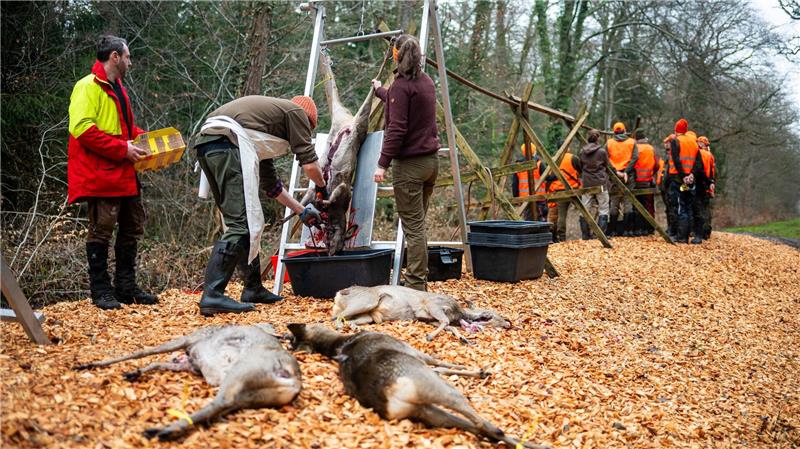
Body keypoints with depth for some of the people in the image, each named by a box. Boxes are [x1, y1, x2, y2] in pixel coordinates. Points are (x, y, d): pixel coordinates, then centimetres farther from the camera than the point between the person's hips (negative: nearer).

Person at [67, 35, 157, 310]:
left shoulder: (117, 88, 21)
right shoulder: (88, 87, -9)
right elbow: (82, 129, -20)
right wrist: (122, 148, -21)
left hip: (124, 174, 9)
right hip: (100, 175, -9)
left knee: (132, 228, 11)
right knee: (101, 231, -4)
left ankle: (126, 287, 21)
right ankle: (101, 291, 5)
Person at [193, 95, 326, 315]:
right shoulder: (296, 111, 15)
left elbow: (270, 184, 38)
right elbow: (309, 164, 7)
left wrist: (302, 211, 42)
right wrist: (322, 186, 28)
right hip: (227, 142, -9)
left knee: (249, 221, 16)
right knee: (242, 224, -10)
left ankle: (253, 289, 22)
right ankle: (213, 295, -15)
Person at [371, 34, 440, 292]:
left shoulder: (401, 85, -12)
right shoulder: (426, 81, 13)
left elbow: (396, 129, -19)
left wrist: (383, 164, -18)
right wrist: (380, 91, 46)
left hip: (409, 164, -8)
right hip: (430, 161, 8)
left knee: (413, 227, -6)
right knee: (418, 225, 16)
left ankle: (416, 286, -3)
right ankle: (419, 278, 22)